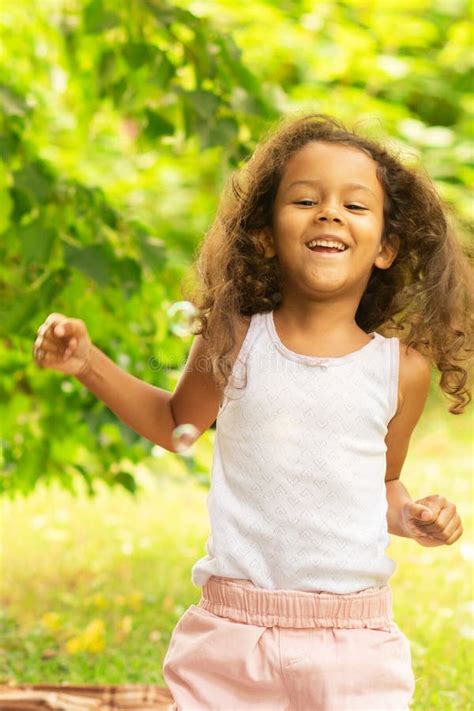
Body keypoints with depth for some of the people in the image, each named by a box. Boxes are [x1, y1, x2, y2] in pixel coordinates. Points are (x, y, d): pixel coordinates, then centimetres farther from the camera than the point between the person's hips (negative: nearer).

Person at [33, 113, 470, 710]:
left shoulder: (403, 369, 0)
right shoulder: (235, 342, -2)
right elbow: (174, 423, 18)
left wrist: (411, 515, -3)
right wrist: (90, 364, 7)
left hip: (355, 640, 1)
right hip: (232, 631, 0)